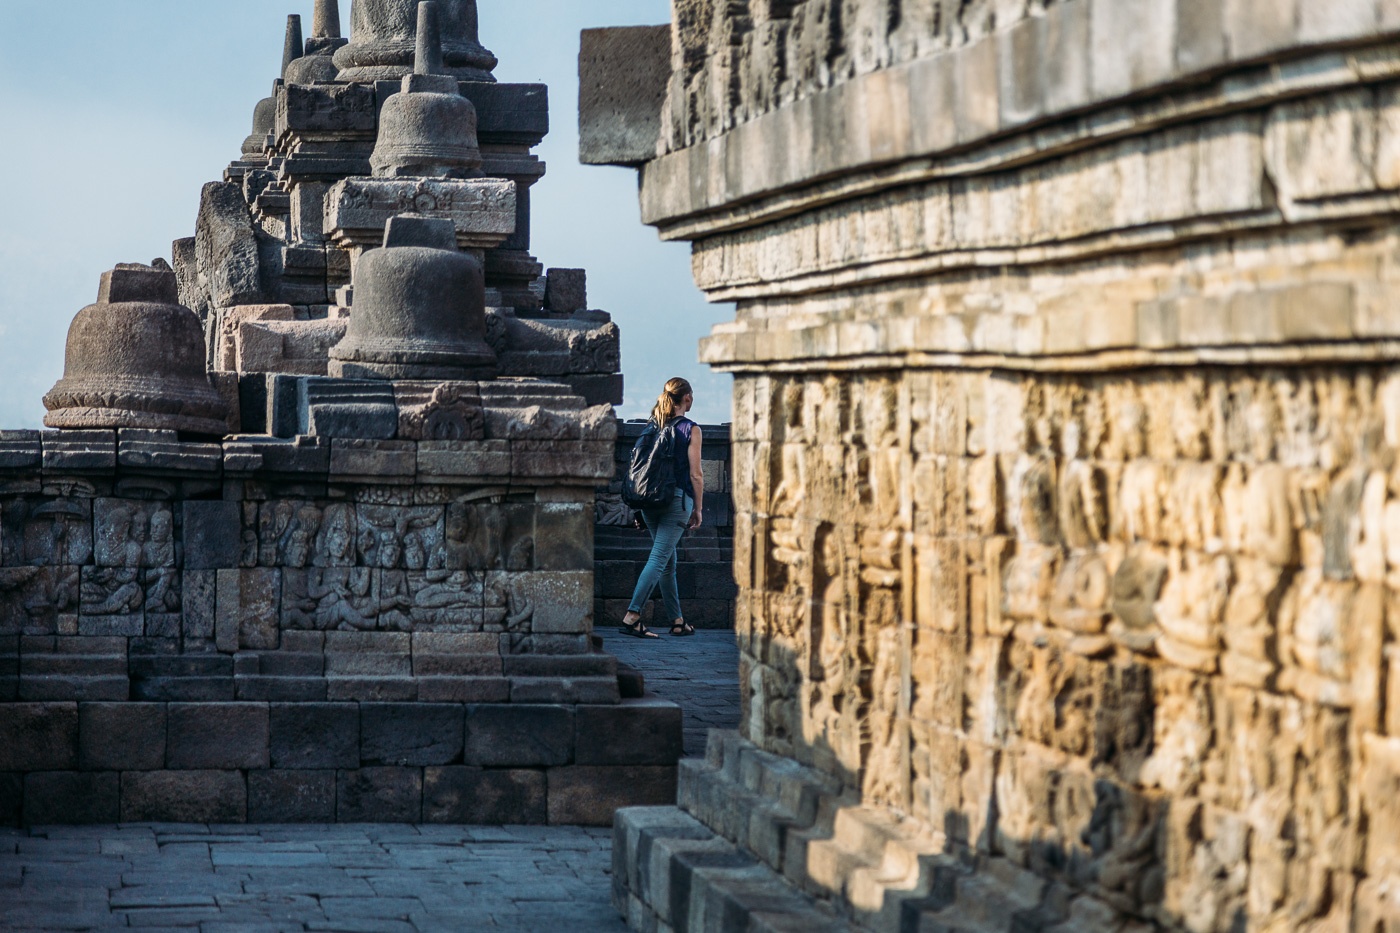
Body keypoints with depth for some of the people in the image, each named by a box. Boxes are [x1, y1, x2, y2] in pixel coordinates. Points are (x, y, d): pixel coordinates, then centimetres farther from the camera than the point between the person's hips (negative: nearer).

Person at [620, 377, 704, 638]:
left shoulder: (654, 426, 10)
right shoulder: (691, 430, -7)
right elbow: (695, 475, -7)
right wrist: (698, 509, 2)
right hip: (677, 499, -6)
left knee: (669, 560, 15)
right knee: (659, 558, -9)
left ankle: (677, 621, 20)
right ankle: (632, 616, -21)